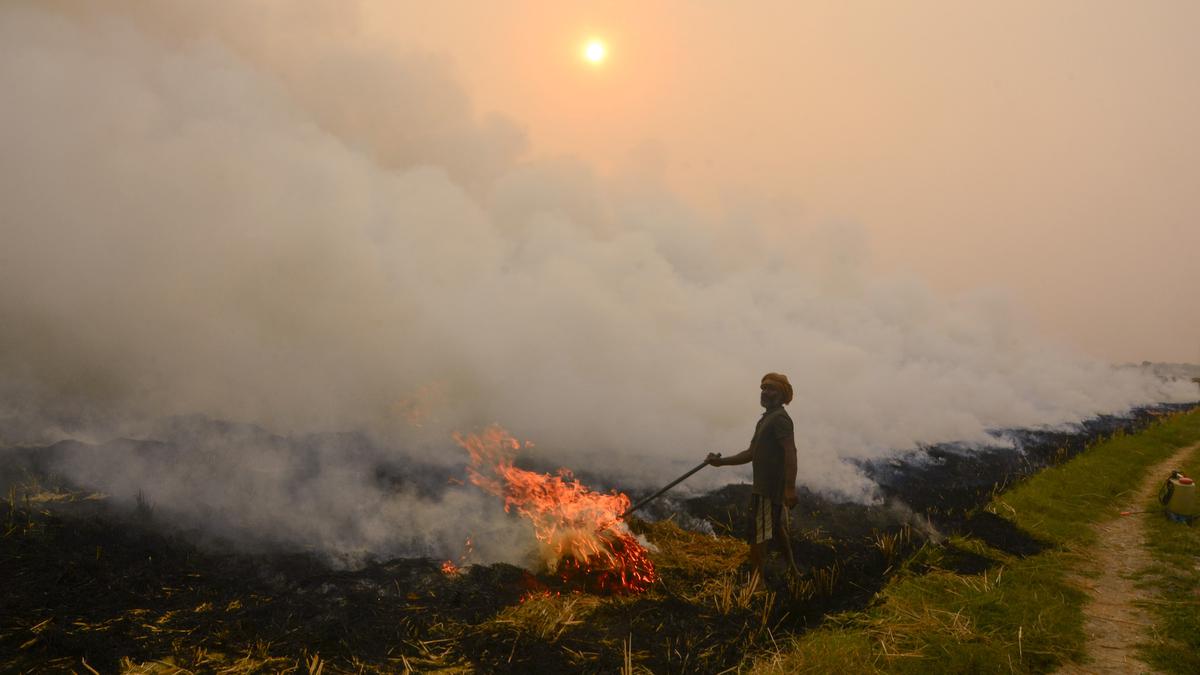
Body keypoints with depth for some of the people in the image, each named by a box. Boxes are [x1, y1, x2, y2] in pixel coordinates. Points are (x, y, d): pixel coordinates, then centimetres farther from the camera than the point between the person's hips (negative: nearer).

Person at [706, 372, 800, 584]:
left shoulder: (779, 419, -13)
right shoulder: (766, 419, 18)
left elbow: (790, 452, -23)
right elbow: (751, 453, 20)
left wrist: (790, 488, -31)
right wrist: (721, 461, 12)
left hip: (769, 487, -10)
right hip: (768, 485, 10)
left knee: (756, 534, -7)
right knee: (777, 529, 20)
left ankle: (756, 579, -3)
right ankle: (792, 570, 31)